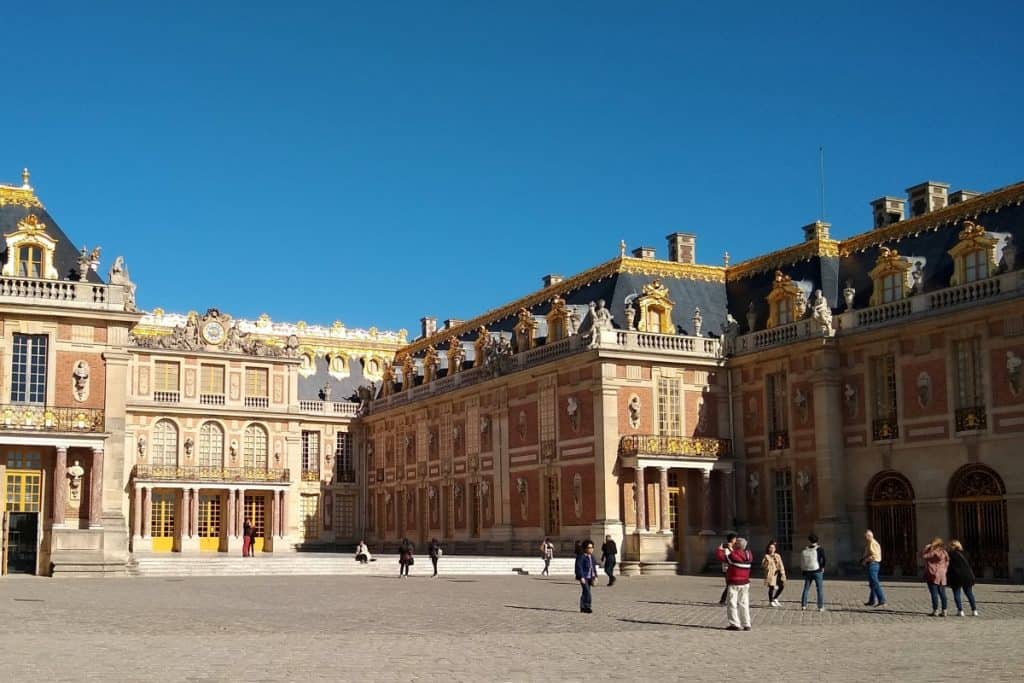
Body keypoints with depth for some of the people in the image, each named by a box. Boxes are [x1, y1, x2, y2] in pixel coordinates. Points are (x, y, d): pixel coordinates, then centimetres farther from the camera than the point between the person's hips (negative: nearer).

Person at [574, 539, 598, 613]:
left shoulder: (591, 556, 13)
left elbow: (594, 566, 19)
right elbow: (579, 567, -16)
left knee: (585, 592, 12)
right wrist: (581, 577, -21)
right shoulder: (581, 556, -12)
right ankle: (587, 607, -14)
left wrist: (595, 576, 14)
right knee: (587, 591, -15)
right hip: (584, 577, -8)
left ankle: (582, 607, 18)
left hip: (589, 577, 8)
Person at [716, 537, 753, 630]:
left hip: (734, 583, -6)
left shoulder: (734, 555, -15)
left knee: (732, 604, -1)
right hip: (745, 583, 6)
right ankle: (746, 624, 10)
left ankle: (734, 624, -5)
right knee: (744, 603, 11)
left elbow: (721, 557, -15)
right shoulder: (748, 555, 5)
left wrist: (720, 549, 2)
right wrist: (731, 550, 25)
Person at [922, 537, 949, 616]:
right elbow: (947, 563, 12)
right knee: (942, 593, 8)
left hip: (933, 575, -6)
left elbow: (923, 556, -9)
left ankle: (935, 611, -5)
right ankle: (944, 611, 8)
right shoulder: (944, 552, 8)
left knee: (934, 593, -4)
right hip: (942, 576, 6)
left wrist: (926, 547, -2)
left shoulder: (933, 552, -12)